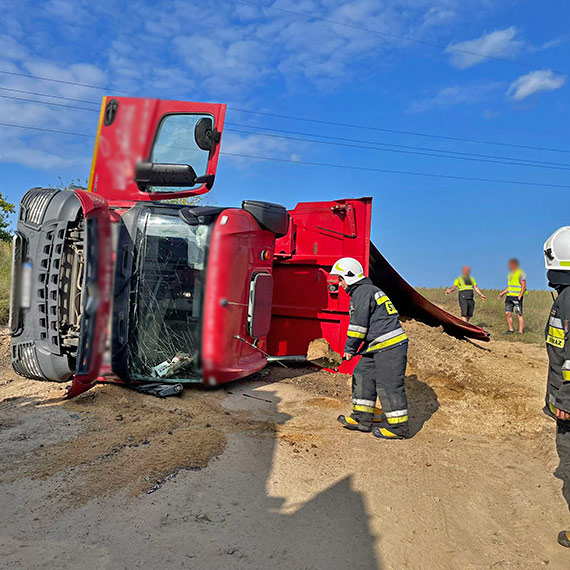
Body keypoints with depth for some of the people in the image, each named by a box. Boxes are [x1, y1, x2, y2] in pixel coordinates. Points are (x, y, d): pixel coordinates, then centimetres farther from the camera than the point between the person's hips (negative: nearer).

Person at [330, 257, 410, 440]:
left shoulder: (362, 292, -11)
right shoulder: (368, 290, 21)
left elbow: (359, 323, -15)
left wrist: (349, 348, -5)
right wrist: (355, 348, 20)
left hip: (390, 346, -11)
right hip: (379, 346, 11)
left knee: (388, 385, -4)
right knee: (362, 375, 13)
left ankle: (398, 427, 7)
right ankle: (362, 418, 19)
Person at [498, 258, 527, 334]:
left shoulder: (520, 273, -5)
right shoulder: (510, 274, 19)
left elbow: (523, 286, -11)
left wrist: (520, 296, -19)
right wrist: (502, 293, 16)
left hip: (517, 297, -8)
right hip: (509, 296, 8)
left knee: (519, 314, -5)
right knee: (508, 313, 3)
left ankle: (520, 332, -2)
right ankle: (511, 330, 12)